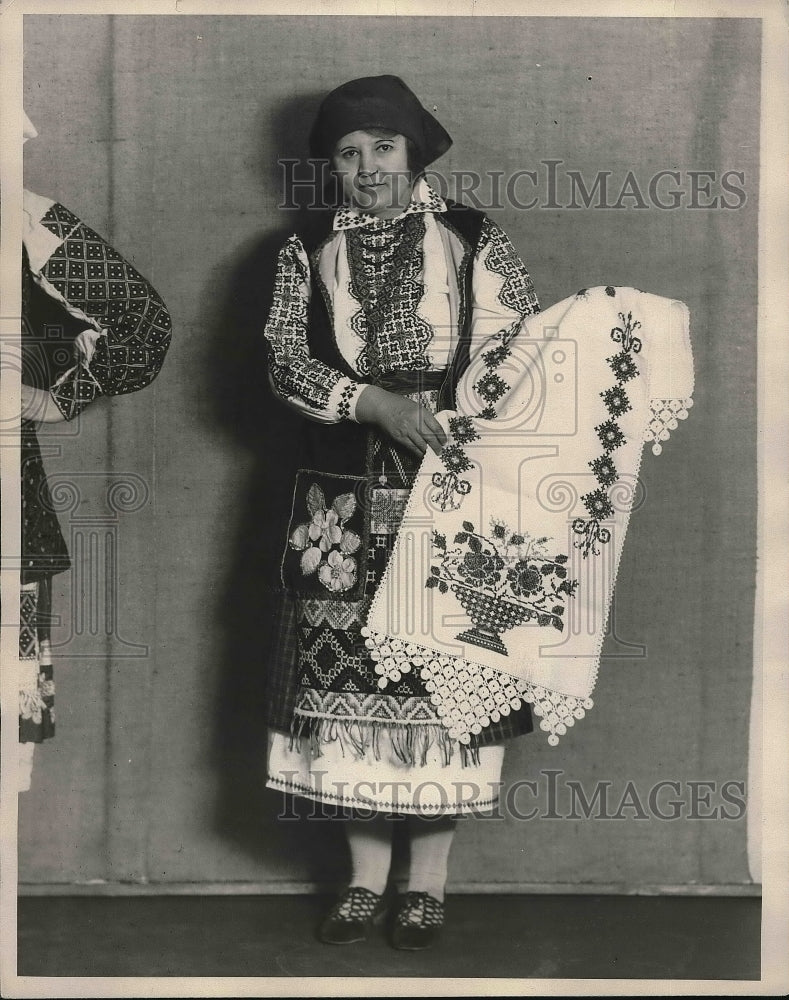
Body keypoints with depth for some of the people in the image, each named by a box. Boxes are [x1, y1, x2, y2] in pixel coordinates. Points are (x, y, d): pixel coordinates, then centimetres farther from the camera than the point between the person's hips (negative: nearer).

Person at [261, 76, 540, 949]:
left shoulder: (470, 239, 4)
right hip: (345, 499, 2)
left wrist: (474, 423, -16)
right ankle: (366, 875, 17)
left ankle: (429, 877, 16)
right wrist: (378, 403, -16)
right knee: (345, 669, 2)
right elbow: (285, 360, -2)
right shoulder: (307, 249, 8)